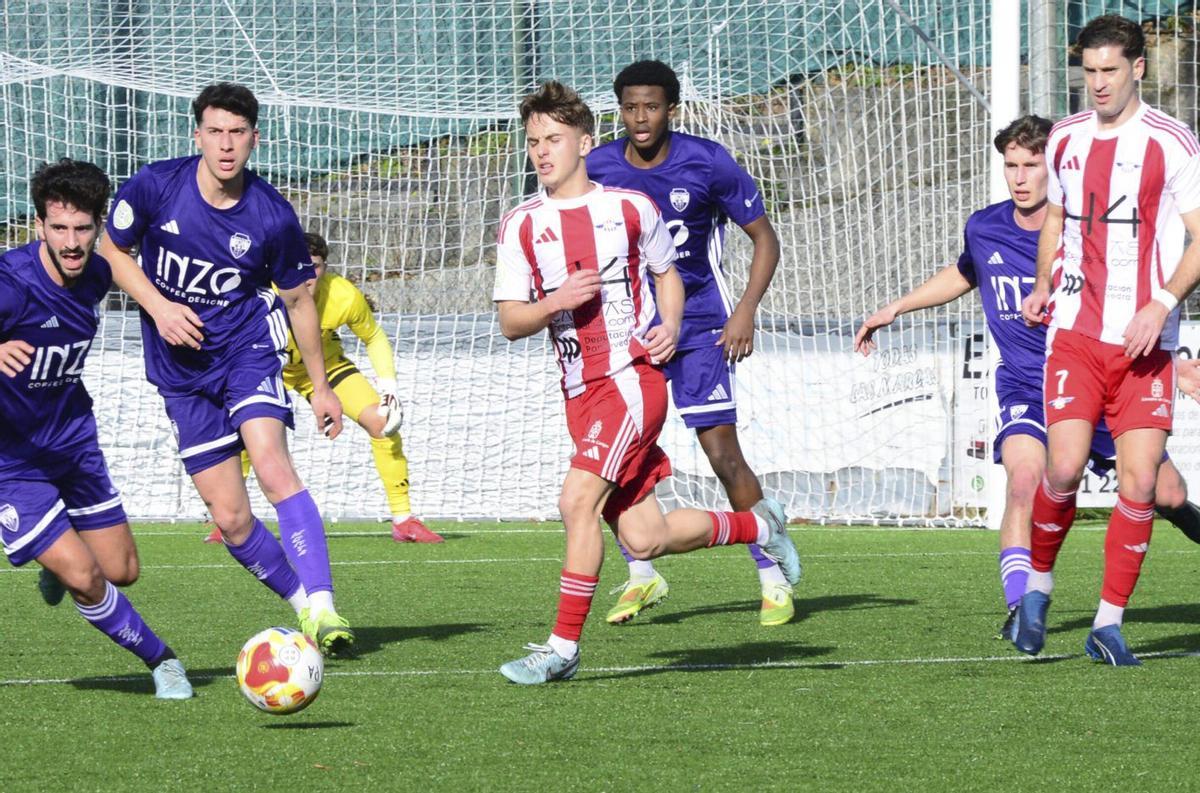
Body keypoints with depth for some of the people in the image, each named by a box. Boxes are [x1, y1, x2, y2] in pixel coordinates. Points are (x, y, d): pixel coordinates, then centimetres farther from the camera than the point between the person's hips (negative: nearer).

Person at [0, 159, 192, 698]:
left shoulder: (96, 275, -7)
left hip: (73, 439, 6)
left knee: (121, 571, 11)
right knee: (84, 578, -13)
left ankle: (57, 563, 45)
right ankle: (159, 659, 9)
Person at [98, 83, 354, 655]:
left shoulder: (272, 216, -10)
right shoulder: (155, 187, -10)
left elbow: (298, 299, 5)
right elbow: (112, 250, 6)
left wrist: (320, 386, 11)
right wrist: (159, 307, -11)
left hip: (248, 349, -2)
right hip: (182, 372, 2)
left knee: (272, 463, -28)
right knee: (230, 518, -1)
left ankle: (322, 607, -32)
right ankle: (304, 603, 19)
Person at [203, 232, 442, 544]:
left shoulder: (345, 297, -28)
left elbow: (374, 337, -8)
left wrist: (388, 386, -18)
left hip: (325, 363, 2)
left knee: (381, 421, -14)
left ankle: (403, 520, -1)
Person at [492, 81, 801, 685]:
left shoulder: (629, 207, 3)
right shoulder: (522, 226, 7)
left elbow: (666, 271, 19)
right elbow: (510, 322, 5)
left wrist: (670, 325, 0)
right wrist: (554, 302, -15)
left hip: (633, 377, -4)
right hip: (581, 392, 4)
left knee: (577, 500, -21)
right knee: (642, 538, 1)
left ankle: (563, 646, -13)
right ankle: (758, 526, 27)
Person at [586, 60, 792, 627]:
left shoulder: (707, 163, -9)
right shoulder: (597, 170, -1)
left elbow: (764, 239, -1)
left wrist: (745, 311, -12)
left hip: (697, 327, -3)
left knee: (723, 453, -10)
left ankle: (773, 580, 1)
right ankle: (641, 576, 12)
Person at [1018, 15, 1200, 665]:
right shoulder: (1065, 139, 10)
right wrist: (1044, 286, 10)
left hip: (1145, 342, -2)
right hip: (1074, 331, 2)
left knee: (1139, 482, -6)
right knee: (1064, 468, -13)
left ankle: (1109, 623, 4)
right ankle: (1038, 584, 12)